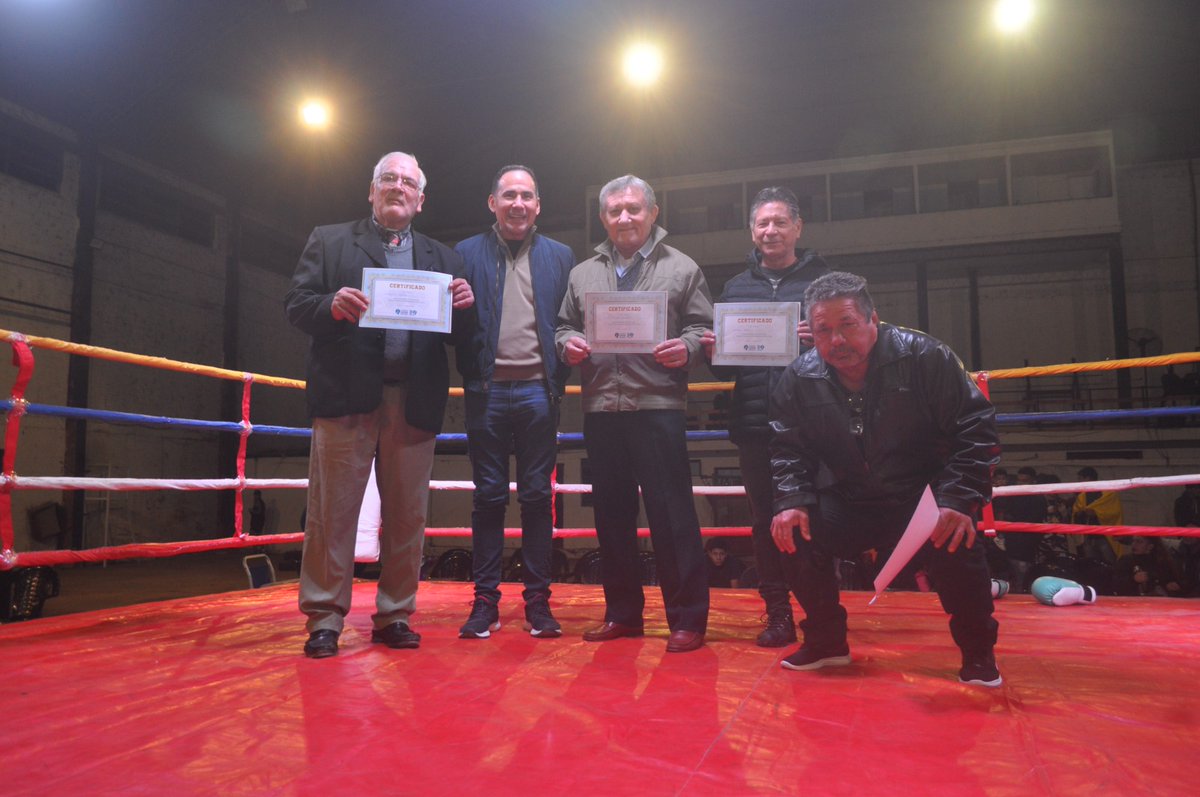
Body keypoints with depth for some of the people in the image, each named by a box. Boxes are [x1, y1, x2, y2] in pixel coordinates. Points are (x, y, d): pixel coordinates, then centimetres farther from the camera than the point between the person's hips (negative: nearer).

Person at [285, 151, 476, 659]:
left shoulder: (442, 258, 19)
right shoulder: (329, 241, 14)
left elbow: (460, 335, 12)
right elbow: (296, 307, 4)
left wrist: (464, 307, -9)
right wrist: (332, 307, -17)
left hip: (414, 402, 3)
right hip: (348, 394, -2)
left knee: (407, 515, 5)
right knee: (332, 510, -1)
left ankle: (395, 616, 16)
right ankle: (324, 619, 8)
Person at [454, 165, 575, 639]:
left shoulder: (560, 257, 11)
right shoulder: (467, 254, 10)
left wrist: (560, 377, -5)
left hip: (537, 391, 1)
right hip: (487, 391, 0)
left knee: (537, 496, 4)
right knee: (489, 496, 4)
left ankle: (538, 600, 12)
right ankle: (485, 600, 12)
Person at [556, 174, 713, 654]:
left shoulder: (681, 268, 8)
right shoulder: (583, 274, 18)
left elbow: (703, 328, 4)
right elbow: (564, 324, 19)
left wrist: (686, 349, -17)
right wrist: (568, 344, -3)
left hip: (657, 405, -4)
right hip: (601, 407, 4)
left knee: (672, 513, -4)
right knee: (612, 513, 10)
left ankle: (687, 618, 7)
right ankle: (622, 613, 23)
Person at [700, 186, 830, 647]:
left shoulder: (823, 280, 6)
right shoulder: (736, 289, 15)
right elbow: (725, 369, 14)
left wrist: (820, 340, -19)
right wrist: (713, 354, -7)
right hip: (754, 424, 3)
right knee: (765, 520, 7)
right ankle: (777, 614, 18)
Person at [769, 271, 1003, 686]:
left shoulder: (923, 356, -17)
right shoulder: (799, 378, -7)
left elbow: (975, 428, -14)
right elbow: (788, 449, 3)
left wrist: (959, 500, -24)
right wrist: (792, 501, -14)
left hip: (925, 497, -3)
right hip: (849, 503, 3)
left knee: (954, 543, -30)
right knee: (796, 534, -16)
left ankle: (978, 652, 1)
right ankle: (826, 643, 9)